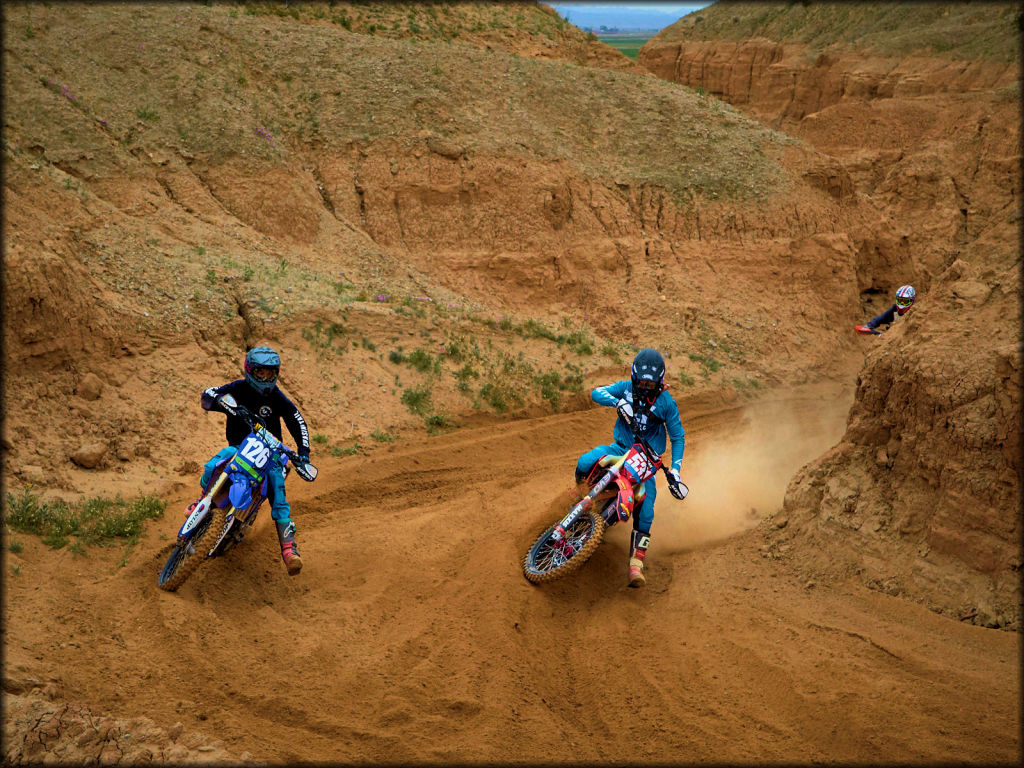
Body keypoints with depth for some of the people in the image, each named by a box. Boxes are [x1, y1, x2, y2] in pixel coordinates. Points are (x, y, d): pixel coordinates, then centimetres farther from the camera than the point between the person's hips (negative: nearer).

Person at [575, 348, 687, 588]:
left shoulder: (666, 402, -5)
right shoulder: (626, 387, -2)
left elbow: (678, 437, -2)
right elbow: (596, 392, -13)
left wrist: (674, 470, -12)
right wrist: (617, 402, -33)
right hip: (620, 448, 2)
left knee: (645, 510, -18)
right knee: (585, 462, -27)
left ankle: (636, 562, -17)